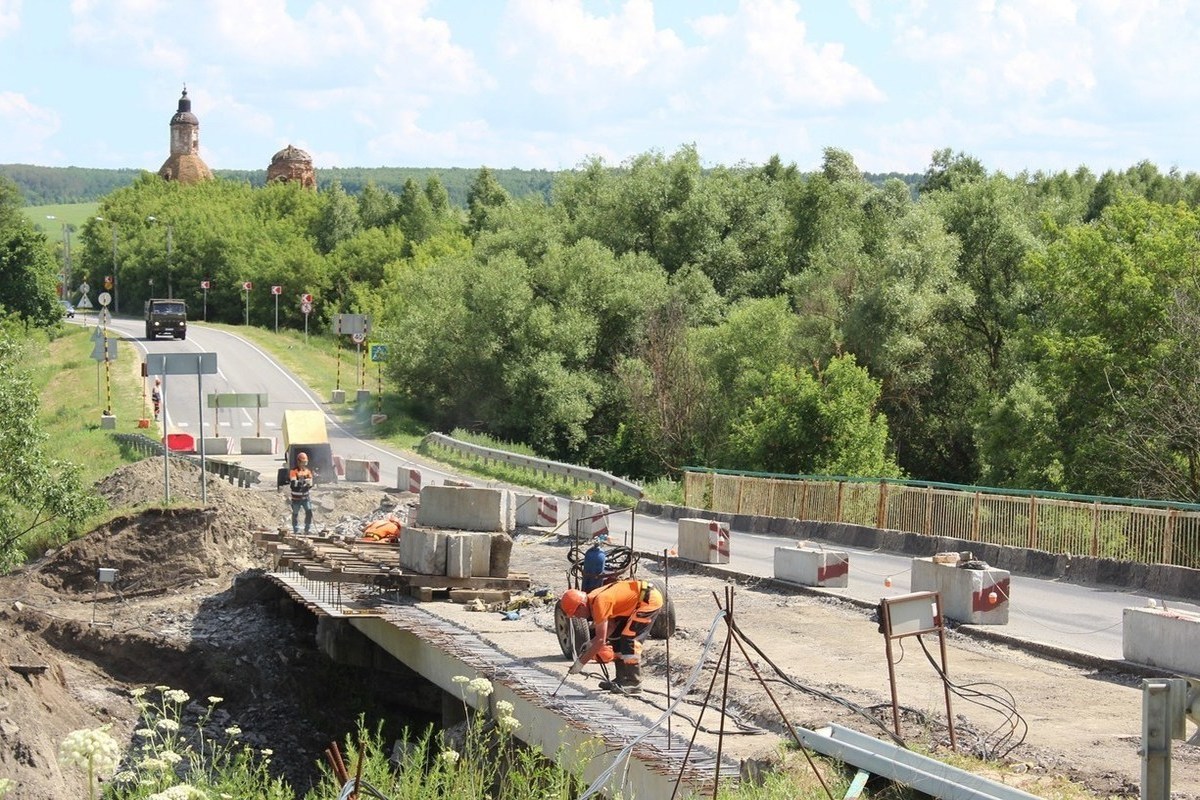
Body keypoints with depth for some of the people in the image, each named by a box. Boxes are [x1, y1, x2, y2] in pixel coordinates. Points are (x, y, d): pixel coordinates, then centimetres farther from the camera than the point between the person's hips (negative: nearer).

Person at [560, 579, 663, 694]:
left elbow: (601, 640, -25)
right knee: (616, 636, 12)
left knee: (629, 639, -14)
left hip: (650, 599, -10)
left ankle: (633, 683, -8)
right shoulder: (592, 599, 2)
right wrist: (590, 644, -2)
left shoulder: (599, 602, -26)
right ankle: (622, 679, 18)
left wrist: (581, 662, -19)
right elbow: (611, 626, 9)